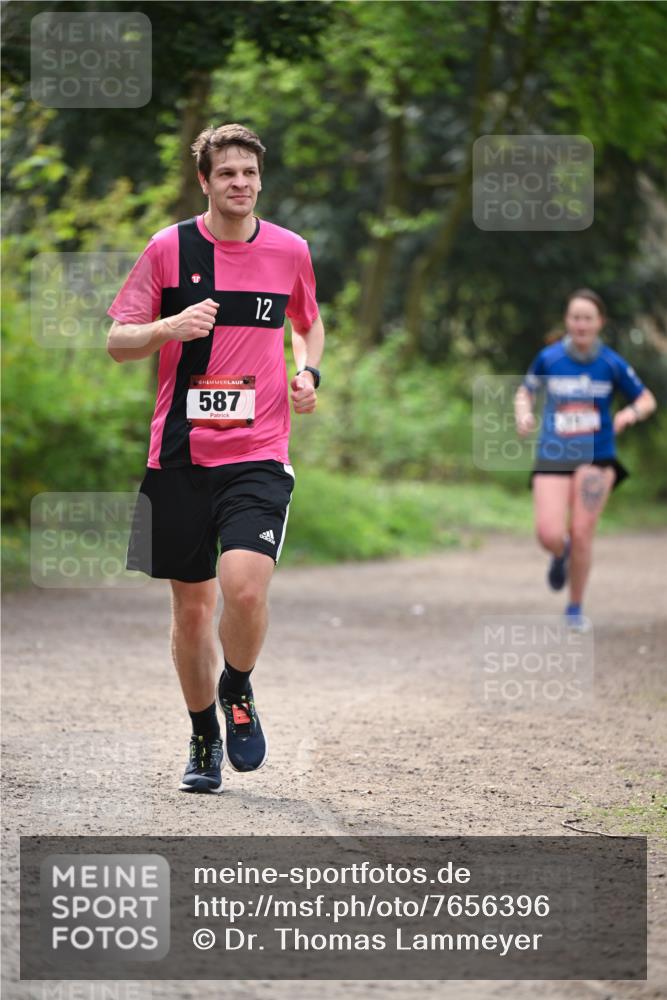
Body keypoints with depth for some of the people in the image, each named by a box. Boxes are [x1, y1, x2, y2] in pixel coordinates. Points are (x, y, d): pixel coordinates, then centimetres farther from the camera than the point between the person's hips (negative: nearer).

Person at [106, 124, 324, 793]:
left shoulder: (290, 251, 5)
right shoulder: (168, 248, 0)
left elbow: (308, 323, 25)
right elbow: (117, 342, 3)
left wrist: (308, 371, 4)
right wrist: (170, 327, -16)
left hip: (258, 454, -1)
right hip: (180, 454, 1)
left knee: (245, 589, -20)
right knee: (191, 604, 7)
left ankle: (237, 690, 10)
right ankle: (204, 739, 26)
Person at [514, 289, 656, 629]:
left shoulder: (612, 364, -4)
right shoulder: (549, 358, -2)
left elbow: (647, 400, 7)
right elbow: (525, 392, 14)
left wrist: (630, 413, -15)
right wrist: (523, 414, -7)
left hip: (597, 458, 0)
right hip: (553, 459, 0)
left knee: (581, 534, -5)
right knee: (549, 535, -13)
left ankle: (575, 609, 17)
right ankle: (560, 554, 27)